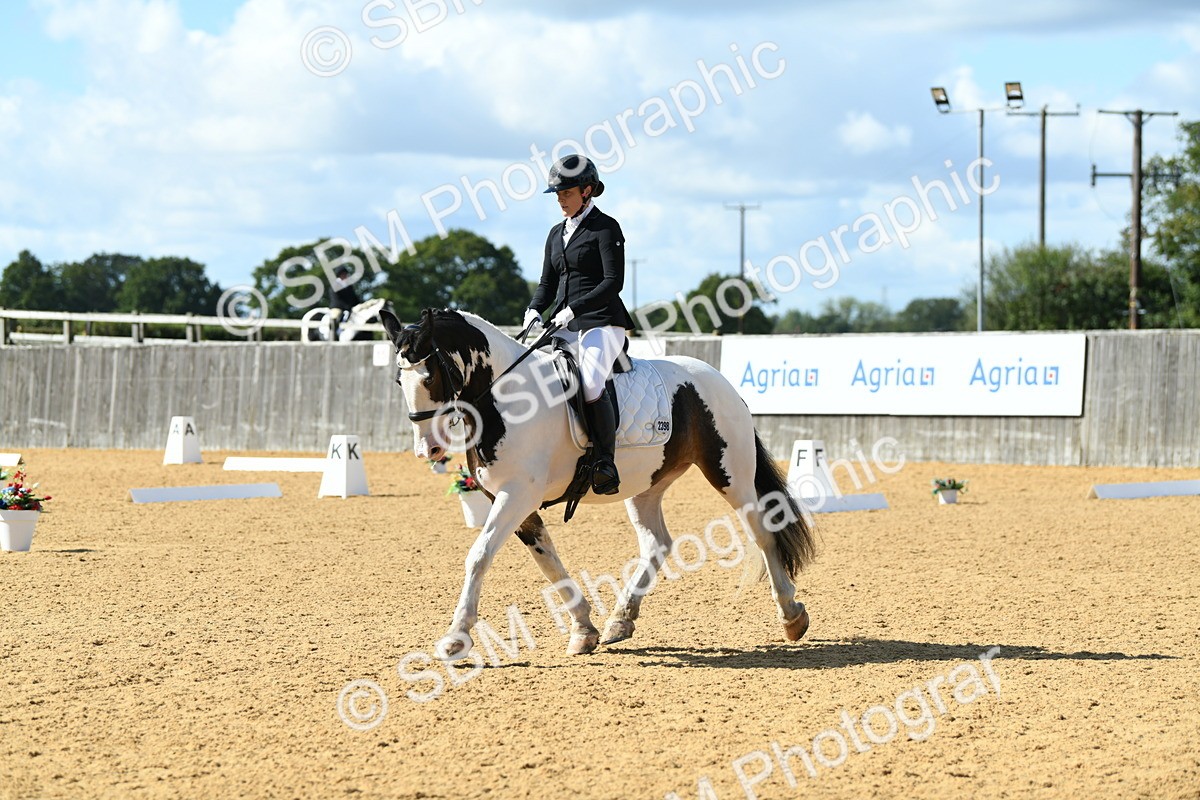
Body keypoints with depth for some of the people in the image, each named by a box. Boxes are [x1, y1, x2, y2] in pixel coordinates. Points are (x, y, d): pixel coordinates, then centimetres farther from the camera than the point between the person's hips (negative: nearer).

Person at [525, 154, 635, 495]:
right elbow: (547, 283, 20)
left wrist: (573, 309, -20)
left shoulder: (605, 228, -3)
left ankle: (605, 464, -23)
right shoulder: (557, 234, 19)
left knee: (591, 384, -31)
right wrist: (534, 311, -1)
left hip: (601, 323, -8)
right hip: (564, 327, 8)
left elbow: (613, 282, -12)